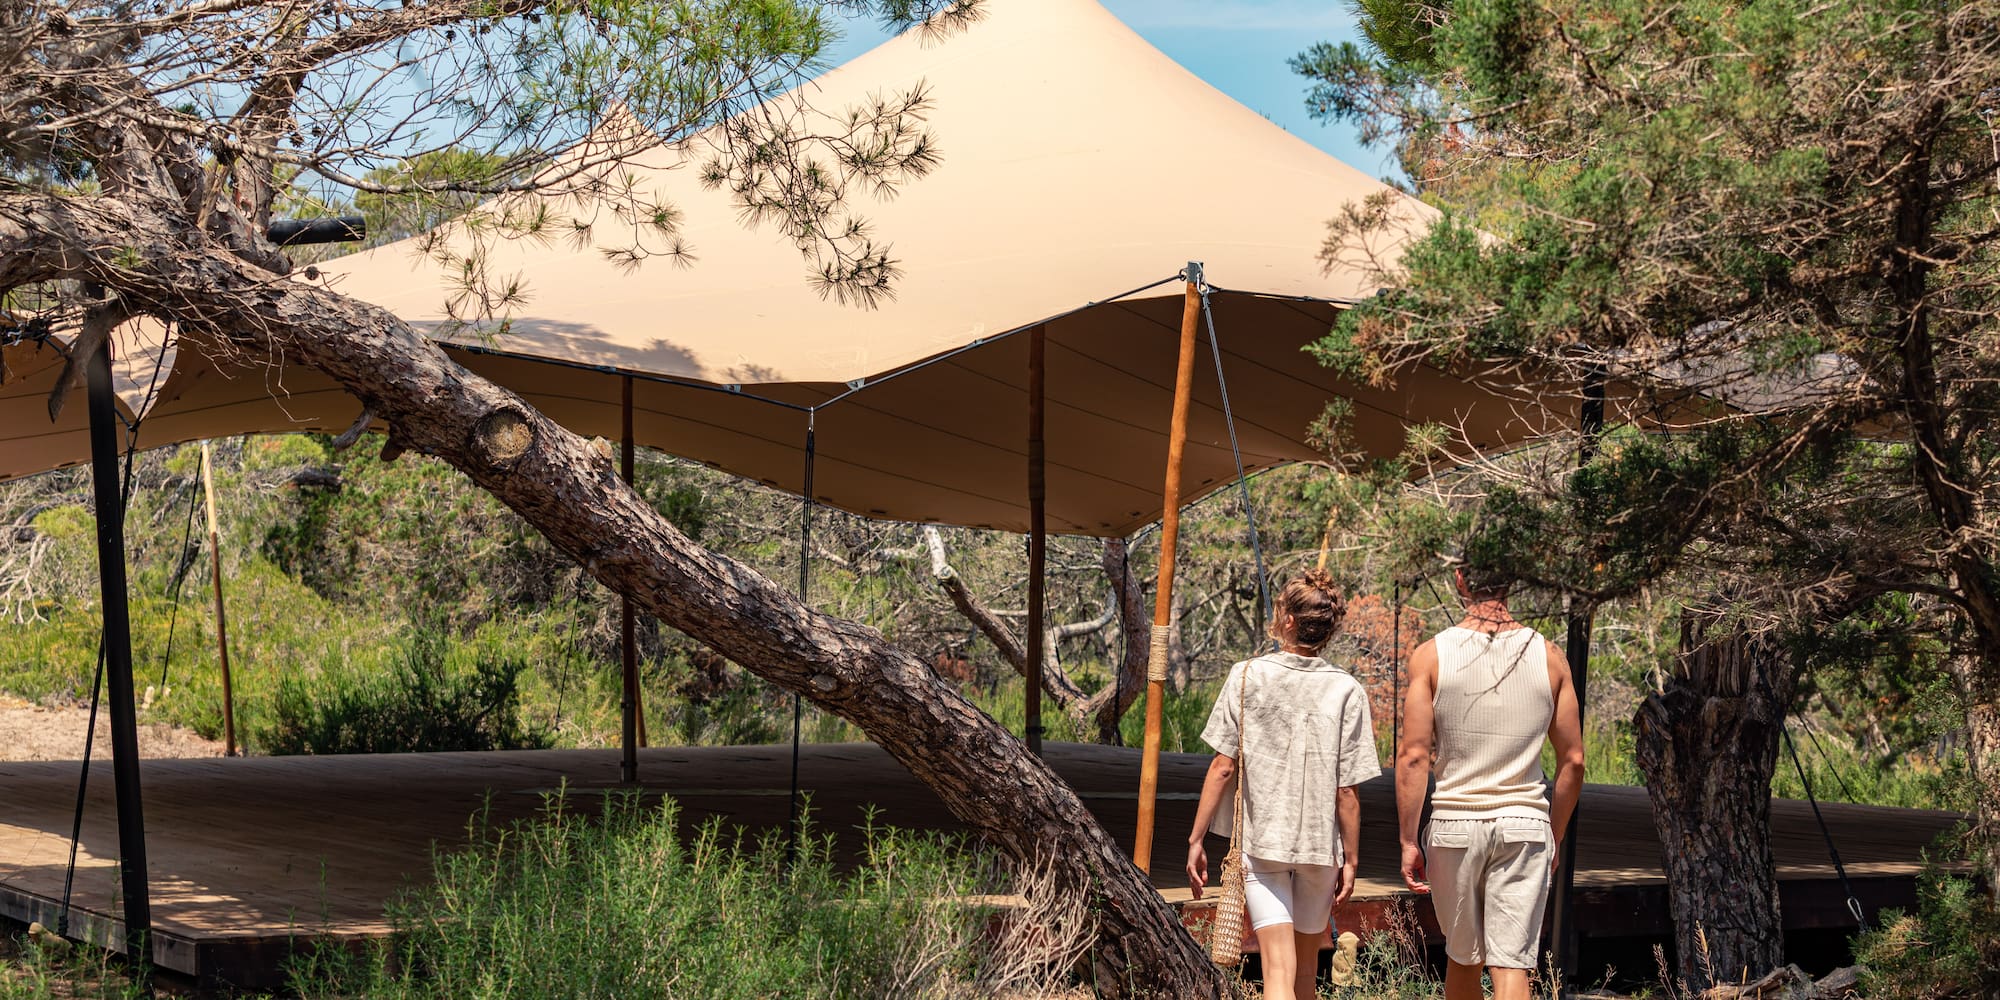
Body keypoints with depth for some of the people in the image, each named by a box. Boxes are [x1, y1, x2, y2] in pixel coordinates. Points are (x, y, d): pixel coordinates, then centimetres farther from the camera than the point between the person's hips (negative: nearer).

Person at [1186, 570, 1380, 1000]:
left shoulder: (1247, 677, -5)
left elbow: (1222, 766, -5)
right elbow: (1347, 790, -4)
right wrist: (1350, 859, 4)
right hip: (1321, 844, 2)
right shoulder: (1346, 690, -4)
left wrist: (1196, 838, 1)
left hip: (1259, 840, -2)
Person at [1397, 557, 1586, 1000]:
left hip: (1454, 824, 0)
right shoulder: (1548, 656, 3)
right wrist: (1555, 836, 16)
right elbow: (1573, 760, 5)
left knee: (1464, 960, 17)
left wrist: (1409, 841, -2)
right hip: (1525, 823, 0)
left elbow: (1413, 756, -7)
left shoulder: (1431, 655, -3)